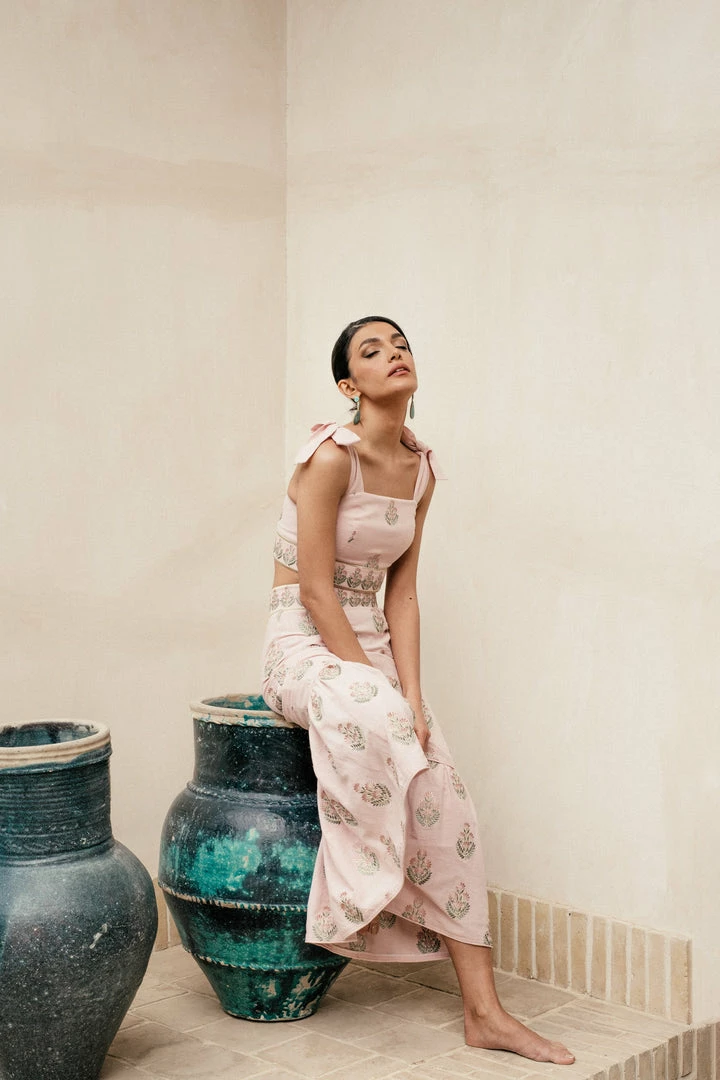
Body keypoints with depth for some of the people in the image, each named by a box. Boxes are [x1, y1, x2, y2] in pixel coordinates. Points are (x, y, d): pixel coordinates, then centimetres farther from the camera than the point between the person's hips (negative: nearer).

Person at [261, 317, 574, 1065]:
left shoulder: (420, 470, 6)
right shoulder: (331, 455, -15)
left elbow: (400, 594, 4)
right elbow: (315, 591, -17)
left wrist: (411, 698, -9)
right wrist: (382, 693, -20)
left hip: (370, 644, 6)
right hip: (305, 647, -6)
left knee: (447, 805, -9)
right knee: (370, 719, -41)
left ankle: (484, 1012, -6)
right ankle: (367, 880, -20)